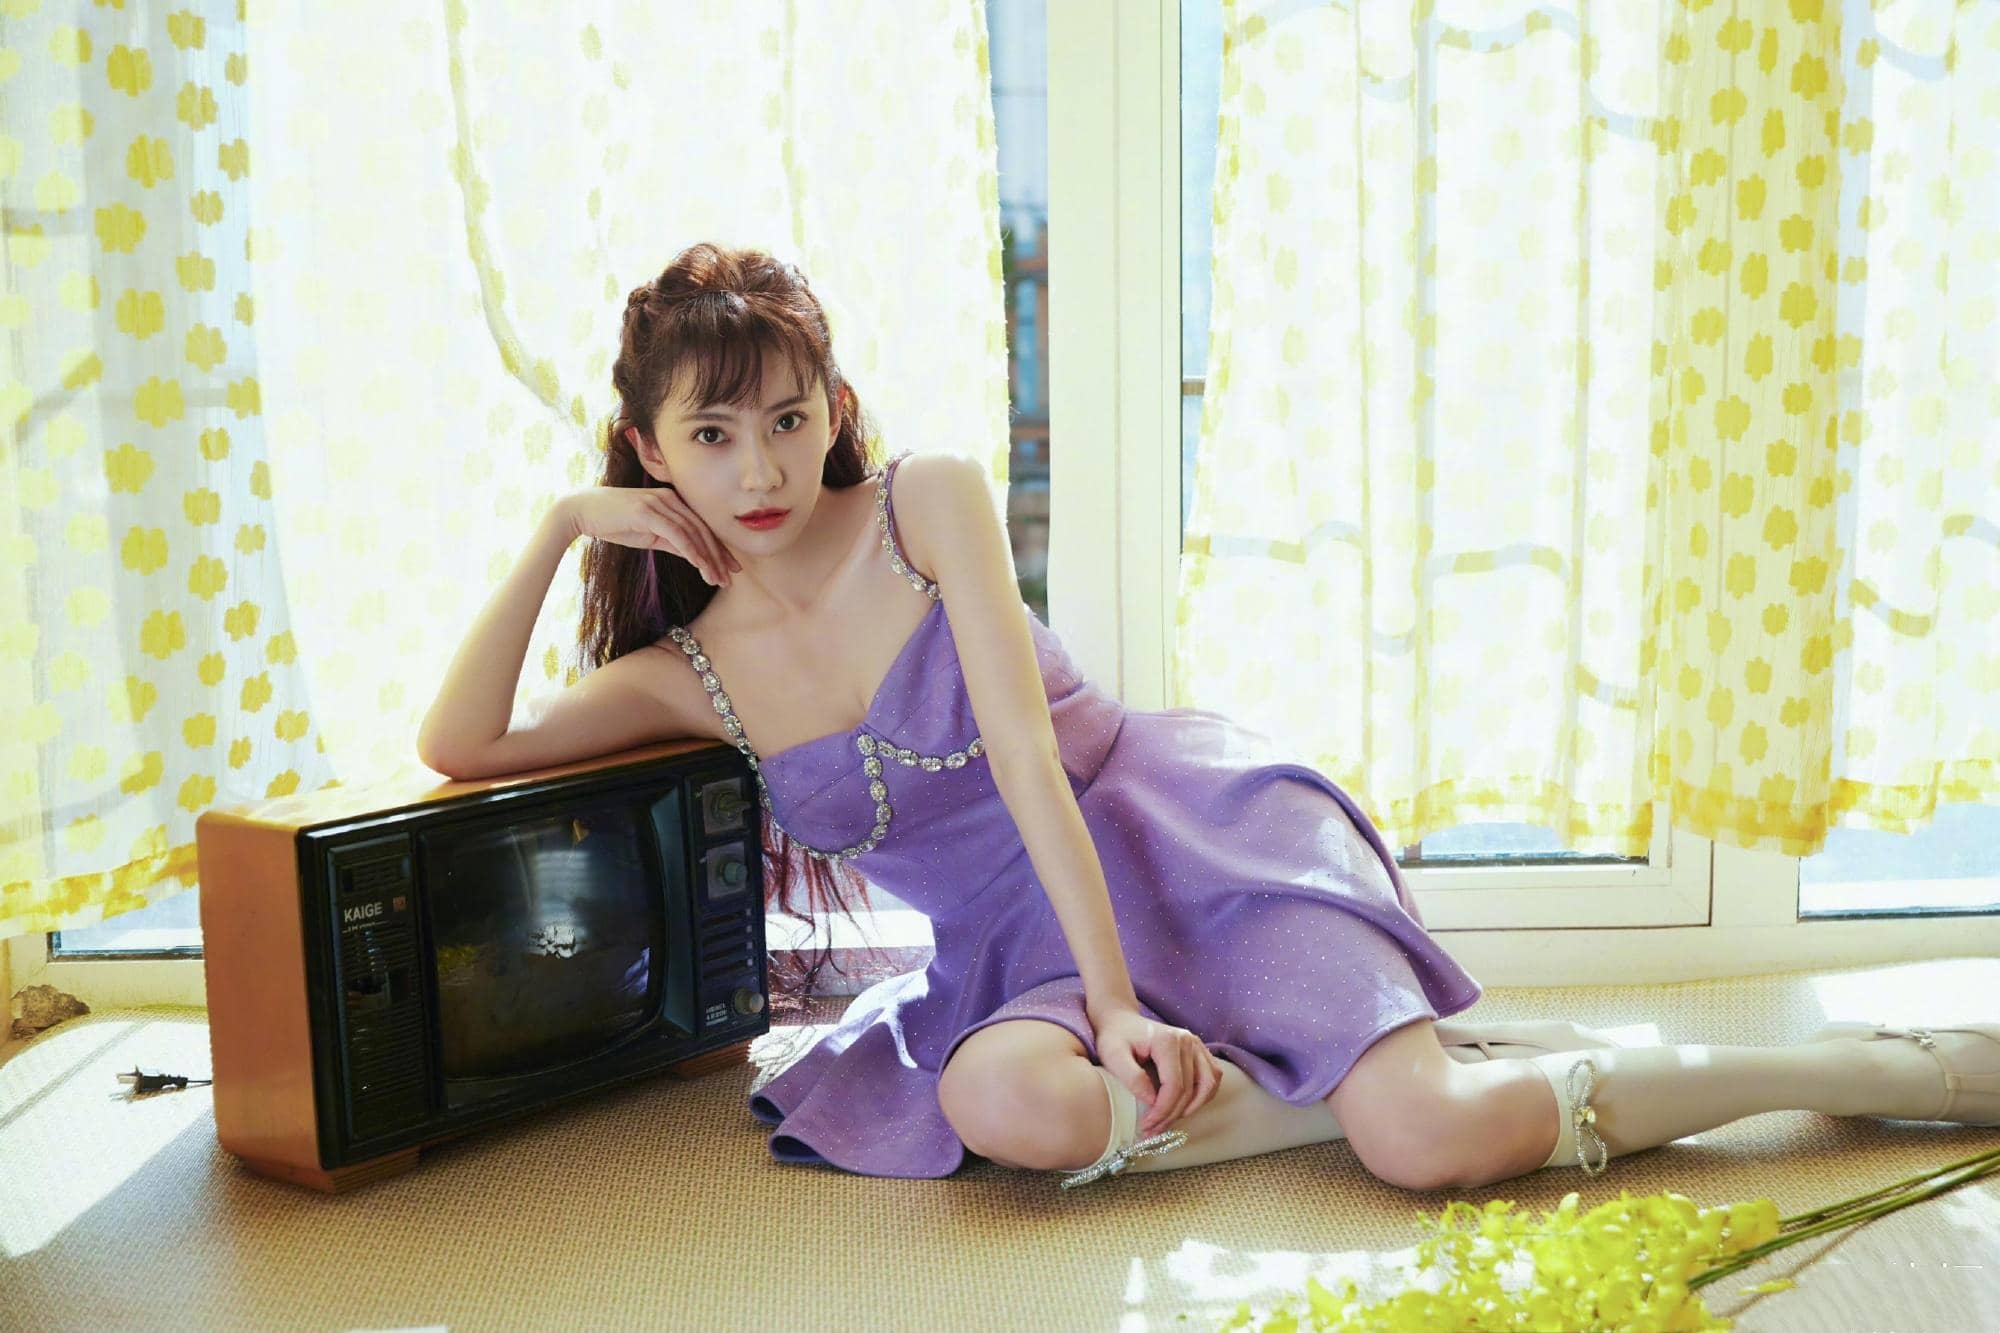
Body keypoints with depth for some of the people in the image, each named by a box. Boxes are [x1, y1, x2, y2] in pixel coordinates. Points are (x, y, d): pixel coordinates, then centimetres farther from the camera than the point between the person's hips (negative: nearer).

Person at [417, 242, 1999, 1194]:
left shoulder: (930, 500, -6)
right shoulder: (688, 673, 4)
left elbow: (1022, 745, -15)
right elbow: (457, 747, -1)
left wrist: (1119, 1001, -23)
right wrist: (553, 532, -6)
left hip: (1182, 832, -3)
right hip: (1019, 942, 4)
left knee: (1431, 1139, -26)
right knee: (1009, 1106, -35)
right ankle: (1444, 1058, -16)